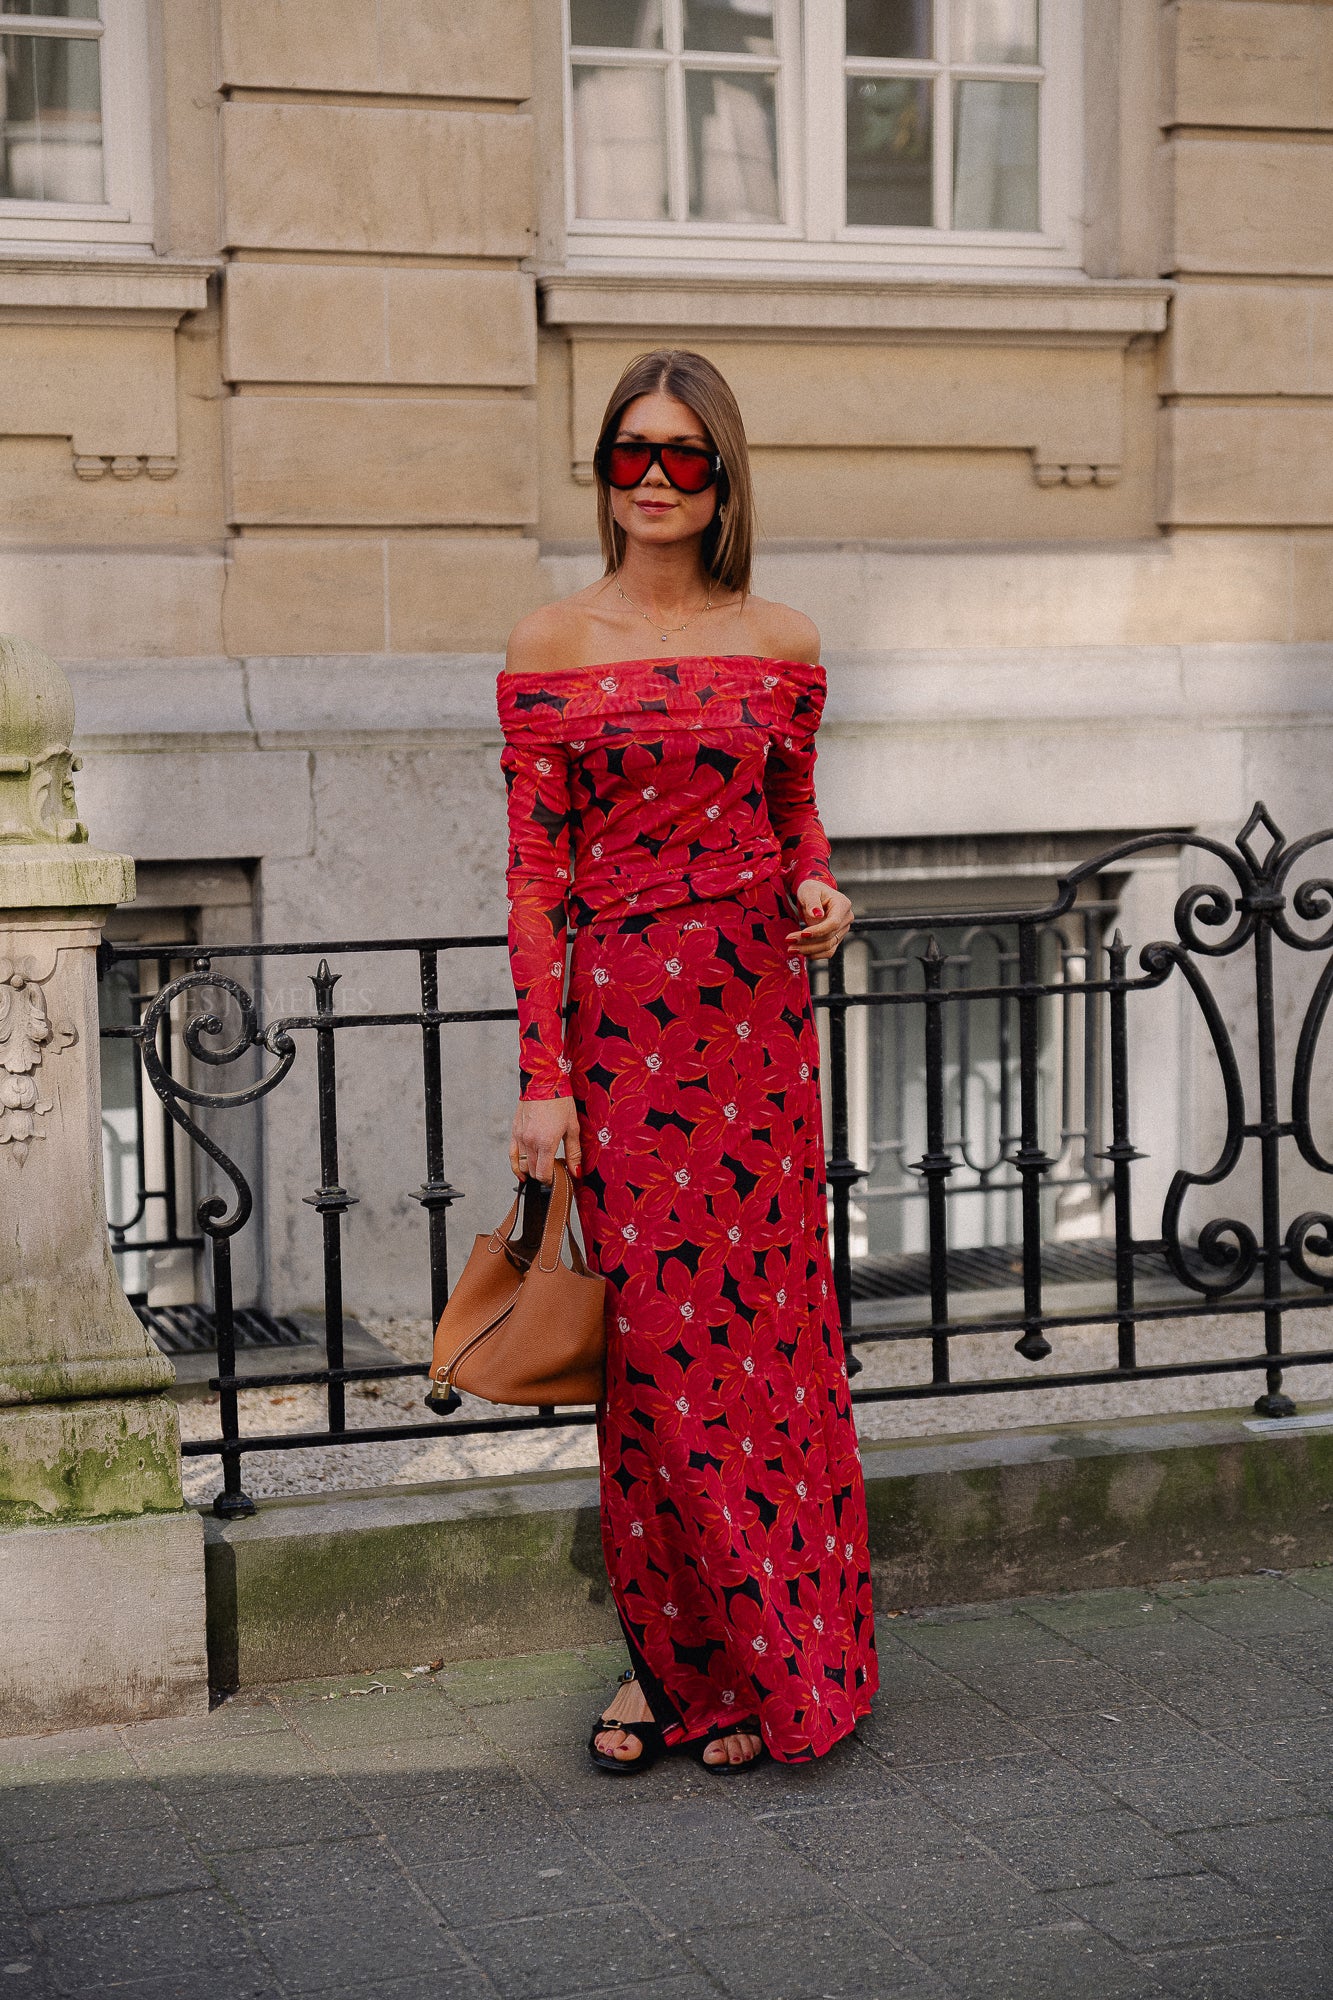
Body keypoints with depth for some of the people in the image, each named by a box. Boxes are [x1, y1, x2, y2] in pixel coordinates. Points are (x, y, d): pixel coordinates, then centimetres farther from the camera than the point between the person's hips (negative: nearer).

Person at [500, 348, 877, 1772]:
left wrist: (817, 891, -6)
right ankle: (667, 1652, 16)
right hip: (614, 1015, -1)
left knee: (759, 1323, 3)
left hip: (756, 1016, 1)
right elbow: (535, 875, -1)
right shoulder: (550, 647, 1)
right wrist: (542, 1079, -6)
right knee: (651, 1333, 1)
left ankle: (764, 1665, 16)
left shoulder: (780, 644, 6)